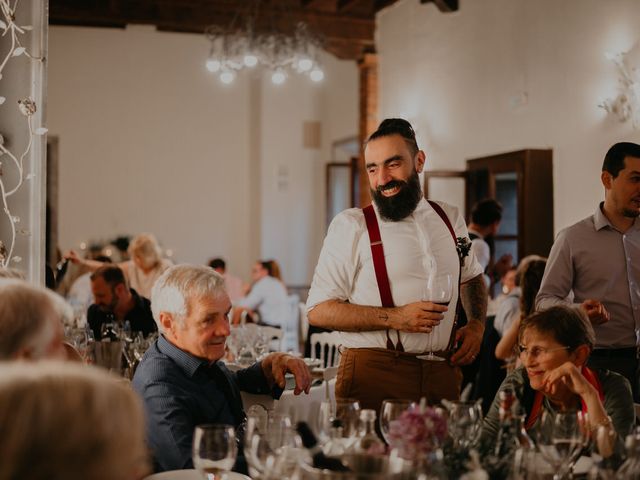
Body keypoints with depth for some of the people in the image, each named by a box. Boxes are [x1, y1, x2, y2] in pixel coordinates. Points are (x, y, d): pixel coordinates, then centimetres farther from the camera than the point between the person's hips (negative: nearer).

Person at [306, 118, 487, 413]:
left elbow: (472, 276, 29)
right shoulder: (351, 226, -4)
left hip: (442, 374, 4)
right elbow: (318, 311, -9)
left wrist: (477, 324, 10)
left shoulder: (450, 219, 11)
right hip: (373, 375, -4)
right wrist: (395, 318, -17)